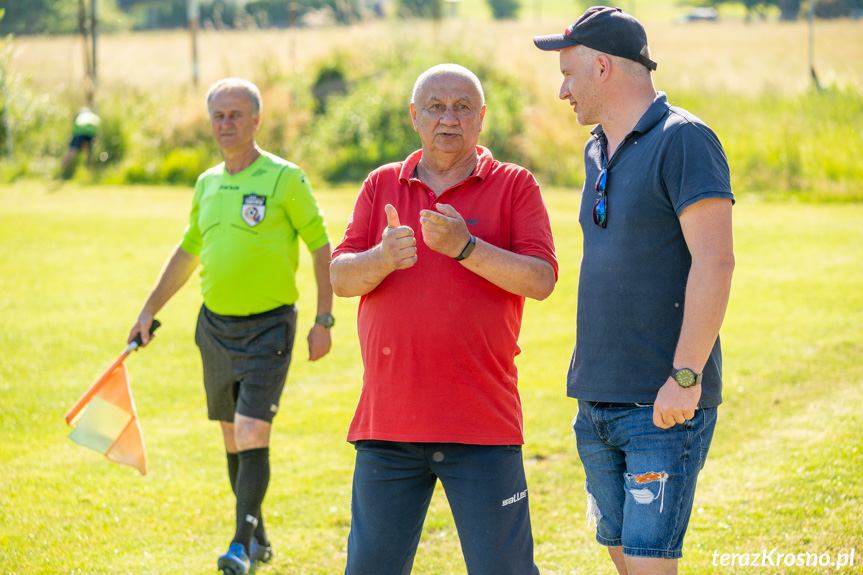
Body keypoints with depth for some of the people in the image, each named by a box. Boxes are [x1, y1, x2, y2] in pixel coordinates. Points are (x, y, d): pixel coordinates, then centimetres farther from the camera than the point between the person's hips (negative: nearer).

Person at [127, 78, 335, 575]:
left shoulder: (284, 178, -8)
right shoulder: (207, 184, 9)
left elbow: (320, 247, -4)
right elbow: (187, 252, 22)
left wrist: (324, 321, -7)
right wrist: (150, 310, 20)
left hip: (269, 325, -6)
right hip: (215, 325, 6)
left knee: (252, 434, -15)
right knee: (232, 437, 11)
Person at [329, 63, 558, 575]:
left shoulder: (514, 186, 4)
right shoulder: (382, 186, 13)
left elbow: (541, 279, -8)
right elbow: (340, 277, 5)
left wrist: (464, 246, -20)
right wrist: (383, 258, -17)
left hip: (482, 426, -3)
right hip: (388, 422, 3)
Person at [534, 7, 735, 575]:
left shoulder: (683, 141, -11)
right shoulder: (598, 151, 16)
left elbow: (714, 262, -18)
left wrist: (684, 377, -22)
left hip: (665, 405, -8)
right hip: (598, 401, 9)